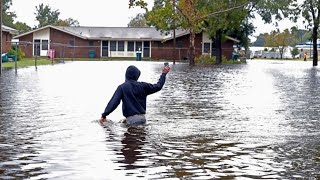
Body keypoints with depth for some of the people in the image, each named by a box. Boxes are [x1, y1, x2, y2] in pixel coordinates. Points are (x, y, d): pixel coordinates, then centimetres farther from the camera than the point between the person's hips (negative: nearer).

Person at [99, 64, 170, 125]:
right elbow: (158, 87, 16)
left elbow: (113, 102, -10)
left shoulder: (122, 87, -4)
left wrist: (104, 115, -8)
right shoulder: (142, 86, 4)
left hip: (131, 118, -3)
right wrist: (164, 74, 29)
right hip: (142, 117, 3)